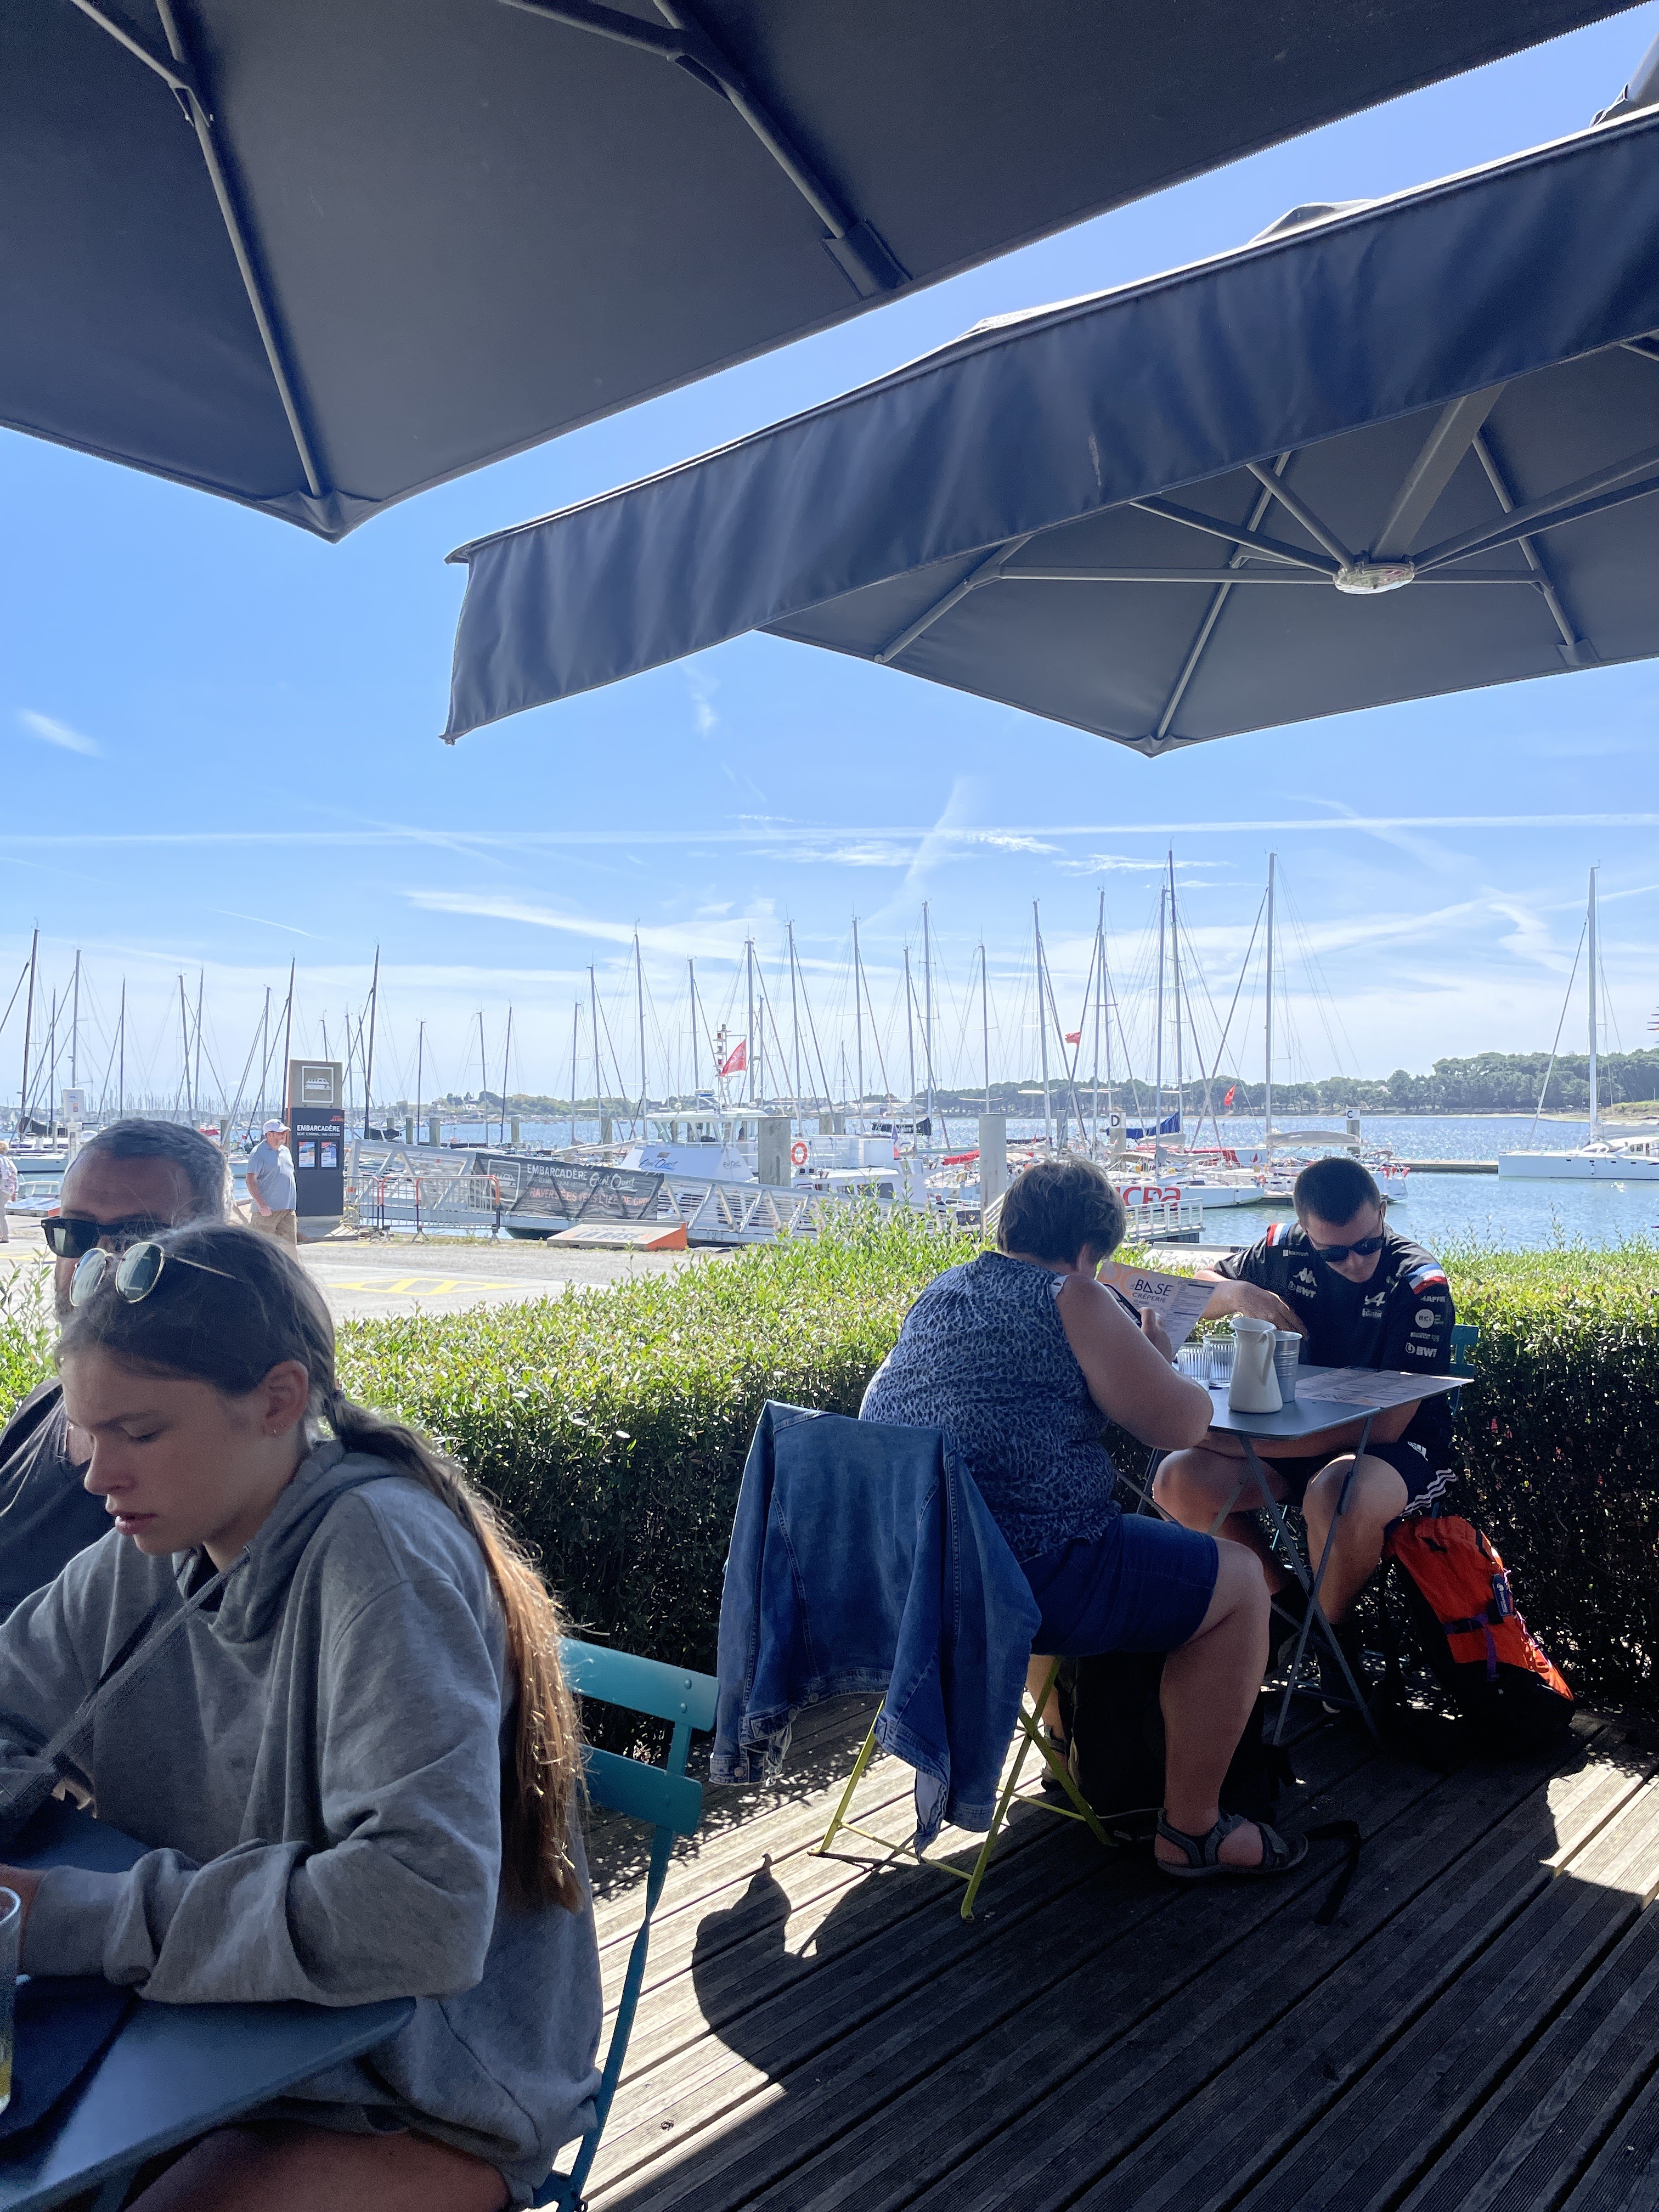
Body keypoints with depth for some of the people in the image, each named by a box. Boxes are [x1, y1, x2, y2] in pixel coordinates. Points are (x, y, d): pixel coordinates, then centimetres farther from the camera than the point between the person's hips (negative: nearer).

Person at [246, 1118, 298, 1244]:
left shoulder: (286, 1151, 18)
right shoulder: (259, 1152, -8)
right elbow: (250, 1180, -15)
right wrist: (261, 1205, -22)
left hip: (288, 1210, 7)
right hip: (268, 1210, -7)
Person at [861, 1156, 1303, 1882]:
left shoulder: (940, 1292, 15)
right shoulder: (1072, 1299, -9)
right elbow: (1180, 1423, -8)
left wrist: (1124, 1358, 33)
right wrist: (1157, 1359, 12)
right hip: (1020, 1575, -9)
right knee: (1239, 1582, 8)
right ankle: (1191, 1829, 15)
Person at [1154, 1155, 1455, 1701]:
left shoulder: (1419, 1283, -19)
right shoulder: (1285, 1249, -5)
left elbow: (1386, 1425, -25)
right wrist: (1238, 1292, -14)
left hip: (1399, 1446, -5)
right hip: (1297, 1436, 5)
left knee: (1334, 1496, -39)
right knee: (1179, 1481, -18)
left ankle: (1332, 1629, -7)